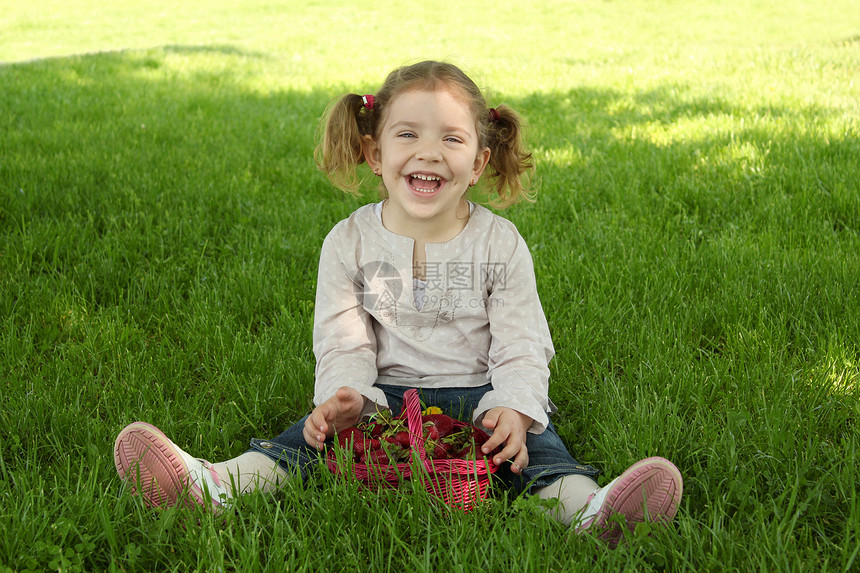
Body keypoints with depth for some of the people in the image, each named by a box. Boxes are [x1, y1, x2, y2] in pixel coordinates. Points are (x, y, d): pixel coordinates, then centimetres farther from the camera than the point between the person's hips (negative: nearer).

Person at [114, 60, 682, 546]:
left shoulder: (500, 243, -2)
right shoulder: (350, 242, 0)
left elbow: (520, 347, -6)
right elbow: (342, 342, -3)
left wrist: (513, 409, -26)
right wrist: (346, 395, -25)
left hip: (477, 392, -1)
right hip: (384, 391, 1)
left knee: (532, 436, -29)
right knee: (321, 428, -24)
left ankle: (587, 508, -54)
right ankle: (215, 485, -42)